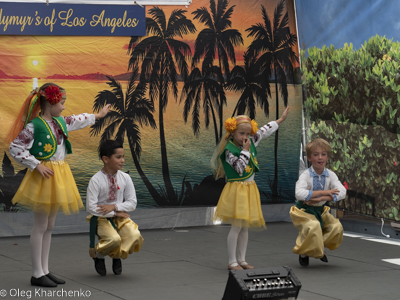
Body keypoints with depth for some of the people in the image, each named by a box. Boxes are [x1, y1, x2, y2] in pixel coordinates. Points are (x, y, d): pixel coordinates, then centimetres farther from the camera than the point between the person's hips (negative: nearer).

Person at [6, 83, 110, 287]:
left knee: (49, 226, 12)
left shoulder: (60, 122, 9)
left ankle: (44, 270, 18)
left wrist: (97, 116, 43)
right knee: (40, 226, -4)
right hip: (44, 176, -8)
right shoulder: (34, 126, -16)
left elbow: (76, 121, 30)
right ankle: (37, 274, 2)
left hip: (59, 175, 8)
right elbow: (15, 148, -16)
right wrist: (36, 165, -18)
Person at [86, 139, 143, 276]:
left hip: (120, 217, 4)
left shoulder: (125, 178, 1)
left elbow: (132, 202, 2)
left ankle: (117, 256, 9)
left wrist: (114, 206, -15)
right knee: (114, 239, -33)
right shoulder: (96, 180, -12)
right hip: (101, 219, -4)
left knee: (135, 236, -24)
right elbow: (91, 207, -16)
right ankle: (98, 254, 4)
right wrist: (115, 214, -15)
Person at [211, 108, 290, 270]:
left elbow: (264, 131, 19)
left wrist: (281, 119, 25)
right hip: (236, 190, -7)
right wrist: (245, 150, -20)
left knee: (245, 227, 10)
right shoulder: (229, 150, -14)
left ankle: (242, 260, 16)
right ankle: (232, 262, -3)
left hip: (250, 190, 7)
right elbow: (240, 169, -24)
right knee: (236, 226, -9)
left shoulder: (251, 142, 6)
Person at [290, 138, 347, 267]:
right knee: (313, 226, -31)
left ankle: (319, 249, 16)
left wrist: (321, 198, -32)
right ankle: (304, 253, -3)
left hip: (321, 210, 5)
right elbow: (299, 194, -35)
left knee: (336, 227, -12)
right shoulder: (305, 176, -17)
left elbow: (342, 192, -18)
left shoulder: (330, 175, -4)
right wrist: (323, 192, -35)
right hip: (304, 211, -5)